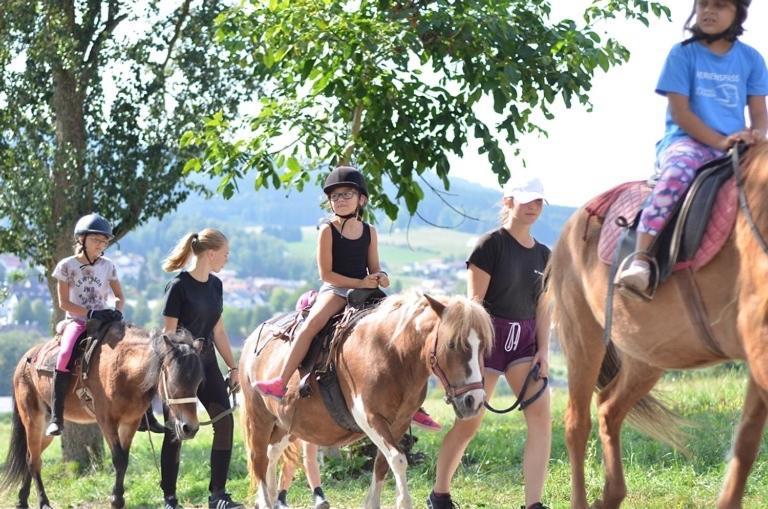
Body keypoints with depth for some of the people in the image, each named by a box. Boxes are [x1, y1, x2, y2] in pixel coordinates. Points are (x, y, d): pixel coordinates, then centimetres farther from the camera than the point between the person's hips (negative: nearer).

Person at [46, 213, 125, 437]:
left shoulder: (108, 266, 9)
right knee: (65, 355, -33)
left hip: (103, 322, 4)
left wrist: (117, 312, -10)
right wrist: (91, 313, -17)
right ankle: (56, 418, -30)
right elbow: (64, 303, -4)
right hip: (77, 321, -3)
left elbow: (120, 297, 13)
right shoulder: (67, 266, -1)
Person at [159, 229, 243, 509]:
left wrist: (233, 367, 11)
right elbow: (169, 334, -14)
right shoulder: (179, 286, -13)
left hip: (207, 361, 7)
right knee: (175, 431, 0)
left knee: (224, 422, -5)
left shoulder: (215, 285, 8)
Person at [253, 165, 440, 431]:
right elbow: (326, 273, -8)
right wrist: (360, 283, -15)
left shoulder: (369, 232, 9)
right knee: (313, 321, -34)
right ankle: (280, 383, -35)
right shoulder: (328, 230, -3)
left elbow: (374, 268, 13)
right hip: (334, 290, -4)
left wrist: (381, 277, -11)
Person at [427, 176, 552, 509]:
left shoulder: (543, 254, 10)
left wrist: (543, 350, 0)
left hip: (525, 339, 6)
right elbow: (474, 301, -12)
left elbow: (542, 307, 11)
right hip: (488, 335, -6)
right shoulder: (491, 245, -8)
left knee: (541, 418, -11)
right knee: (469, 424, 2)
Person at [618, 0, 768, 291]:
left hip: (735, 148, 4)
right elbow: (679, 112, -4)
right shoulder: (683, 54, 4)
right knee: (679, 169, -37)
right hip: (686, 140, -4)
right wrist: (720, 141, -16)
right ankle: (640, 258, -45)